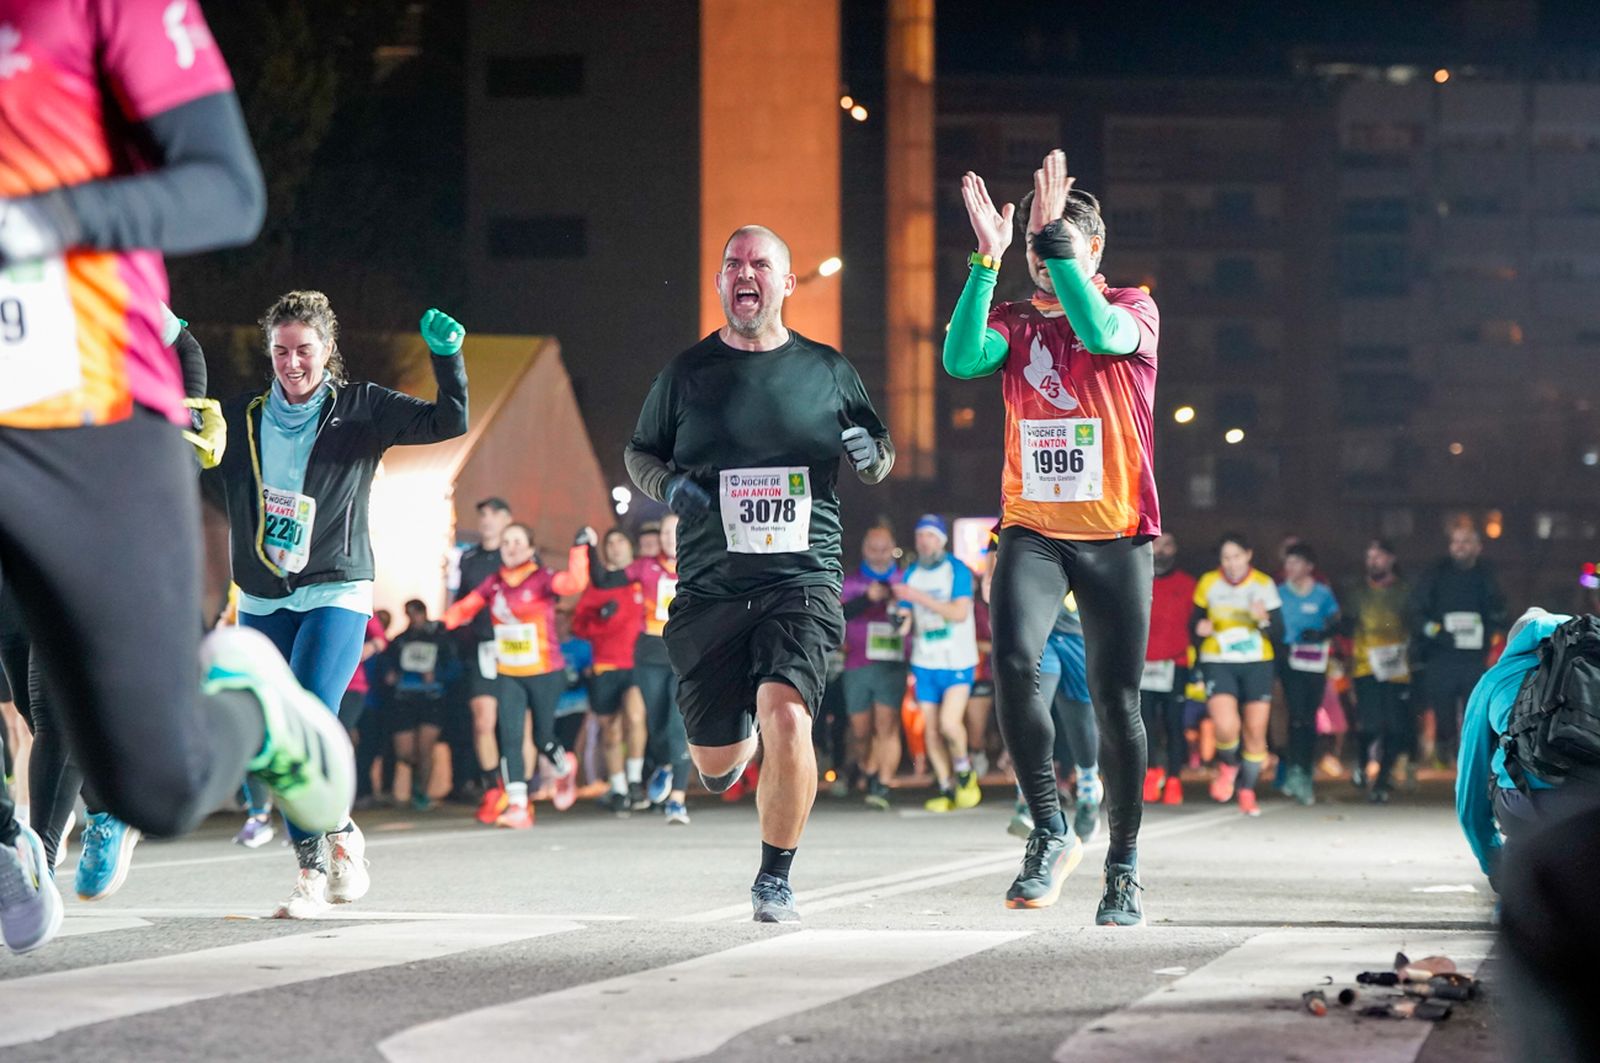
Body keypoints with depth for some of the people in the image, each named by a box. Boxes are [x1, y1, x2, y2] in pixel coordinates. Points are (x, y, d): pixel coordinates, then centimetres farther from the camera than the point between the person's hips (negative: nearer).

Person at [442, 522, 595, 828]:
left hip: (545, 673, -3)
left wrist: (580, 548, -30)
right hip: (509, 674, 3)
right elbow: (466, 607, 3)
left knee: (542, 737, 8)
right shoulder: (494, 584, 4)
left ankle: (565, 769, 43)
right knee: (509, 737, -11)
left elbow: (574, 583, -27)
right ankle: (517, 806, -12)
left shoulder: (541, 579, -10)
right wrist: (443, 623, -14)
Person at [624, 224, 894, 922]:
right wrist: (670, 487, -4)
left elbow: (879, 459, 18)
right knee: (713, 761, 6)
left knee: (785, 713, -25)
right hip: (709, 588, 2)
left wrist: (870, 453, -6)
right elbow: (639, 453, 18)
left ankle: (775, 879, -9)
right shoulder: (687, 373, 7)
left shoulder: (826, 369, 7)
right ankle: (738, 746, 47)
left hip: (802, 581, -1)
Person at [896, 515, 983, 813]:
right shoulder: (911, 574, 10)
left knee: (950, 723, -18)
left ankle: (964, 770, 8)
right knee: (931, 730, 2)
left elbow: (960, 612, -15)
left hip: (957, 662, -5)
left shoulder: (957, 570, -5)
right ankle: (947, 790, 10)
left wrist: (921, 598, -22)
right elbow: (906, 620, 11)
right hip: (925, 662, 5)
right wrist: (902, 622, -13)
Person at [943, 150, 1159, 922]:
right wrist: (988, 259, -17)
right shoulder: (1016, 323, 10)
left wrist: (1056, 236, -25)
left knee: (1115, 699, 1)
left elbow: (1098, 332, -22)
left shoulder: (1134, 311, 2)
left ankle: (1124, 863, 15)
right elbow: (960, 359, -12)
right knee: (1013, 663, -23)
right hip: (1032, 531, 2)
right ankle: (1049, 832, -11)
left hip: (1115, 535, -2)